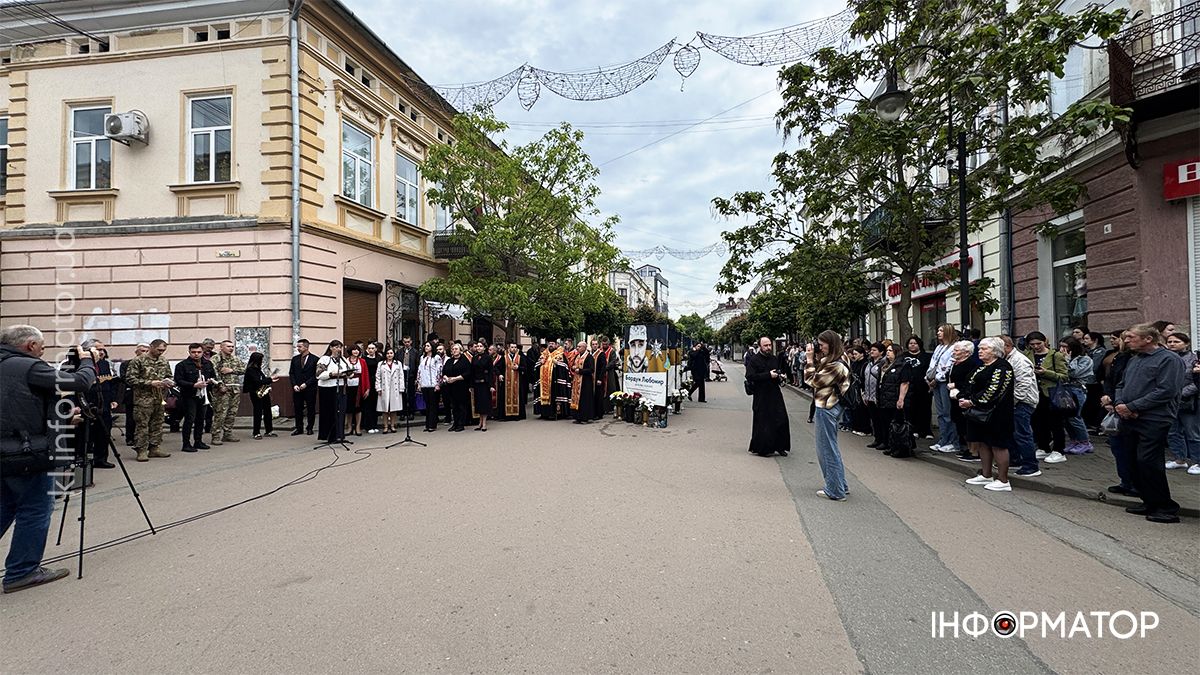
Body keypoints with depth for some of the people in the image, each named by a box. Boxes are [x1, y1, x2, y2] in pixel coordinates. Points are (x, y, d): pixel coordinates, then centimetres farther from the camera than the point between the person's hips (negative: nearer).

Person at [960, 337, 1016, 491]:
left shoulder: (1002, 367, -13)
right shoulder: (981, 367, 16)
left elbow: (993, 391, -21)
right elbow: (970, 385, 16)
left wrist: (972, 402, -19)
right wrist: (963, 399, -2)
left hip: (995, 414, -9)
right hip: (979, 412, 9)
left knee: (998, 445, -3)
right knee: (983, 443, 14)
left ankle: (1003, 481, 5)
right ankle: (986, 476, 25)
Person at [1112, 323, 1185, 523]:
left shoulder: (1168, 359, -7)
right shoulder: (1134, 360, 19)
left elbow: (1166, 391, -16)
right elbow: (1121, 385, 22)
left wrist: (1132, 406, -17)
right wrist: (1119, 403, 1)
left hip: (1153, 420, -8)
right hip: (1129, 420, 8)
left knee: (1148, 462, -11)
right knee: (1136, 464, 10)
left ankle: (1166, 507, 2)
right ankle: (1150, 502, 22)